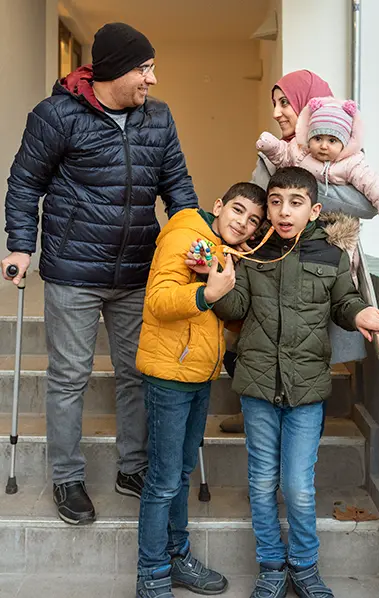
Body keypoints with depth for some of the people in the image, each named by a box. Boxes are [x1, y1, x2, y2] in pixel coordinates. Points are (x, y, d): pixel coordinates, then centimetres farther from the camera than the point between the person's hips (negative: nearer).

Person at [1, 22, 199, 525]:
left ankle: (134, 468, 31)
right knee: (69, 378, 6)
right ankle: (68, 479, 22)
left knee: (137, 373, 13)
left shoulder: (158, 118, 6)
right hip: (73, 275, -4)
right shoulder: (59, 115, -8)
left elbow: (177, 183, 10)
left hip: (137, 276, 5)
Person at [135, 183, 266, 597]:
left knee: (182, 473, 19)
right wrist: (207, 293, -39)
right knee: (164, 481, -2)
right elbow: (158, 301, -24)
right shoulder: (183, 237, -13)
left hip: (201, 377, 9)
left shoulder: (232, 254, 14)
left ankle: (177, 556, 33)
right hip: (169, 374, -9)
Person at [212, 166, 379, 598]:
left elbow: (343, 303, 10)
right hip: (258, 384, 2)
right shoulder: (253, 255, 1)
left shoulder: (331, 258, -1)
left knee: (299, 488, 2)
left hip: (307, 386, -1)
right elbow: (236, 308, -1)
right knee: (262, 482, 12)